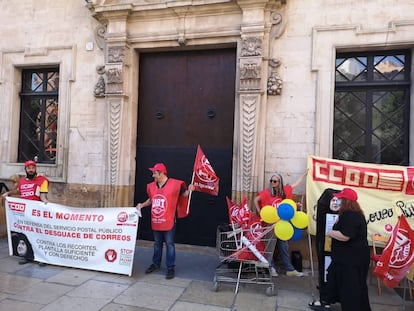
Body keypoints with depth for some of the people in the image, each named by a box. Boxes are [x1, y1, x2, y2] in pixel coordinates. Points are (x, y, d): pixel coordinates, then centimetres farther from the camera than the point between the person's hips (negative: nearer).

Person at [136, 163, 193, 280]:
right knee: (157, 244, 19)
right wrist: (142, 205, 7)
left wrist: (189, 190, -22)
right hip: (156, 221, 6)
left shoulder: (174, 184, -12)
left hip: (169, 221, -5)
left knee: (169, 244, 3)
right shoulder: (151, 186, 6)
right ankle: (156, 263, 35)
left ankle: (171, 268, 13)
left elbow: (184, 195, -2)